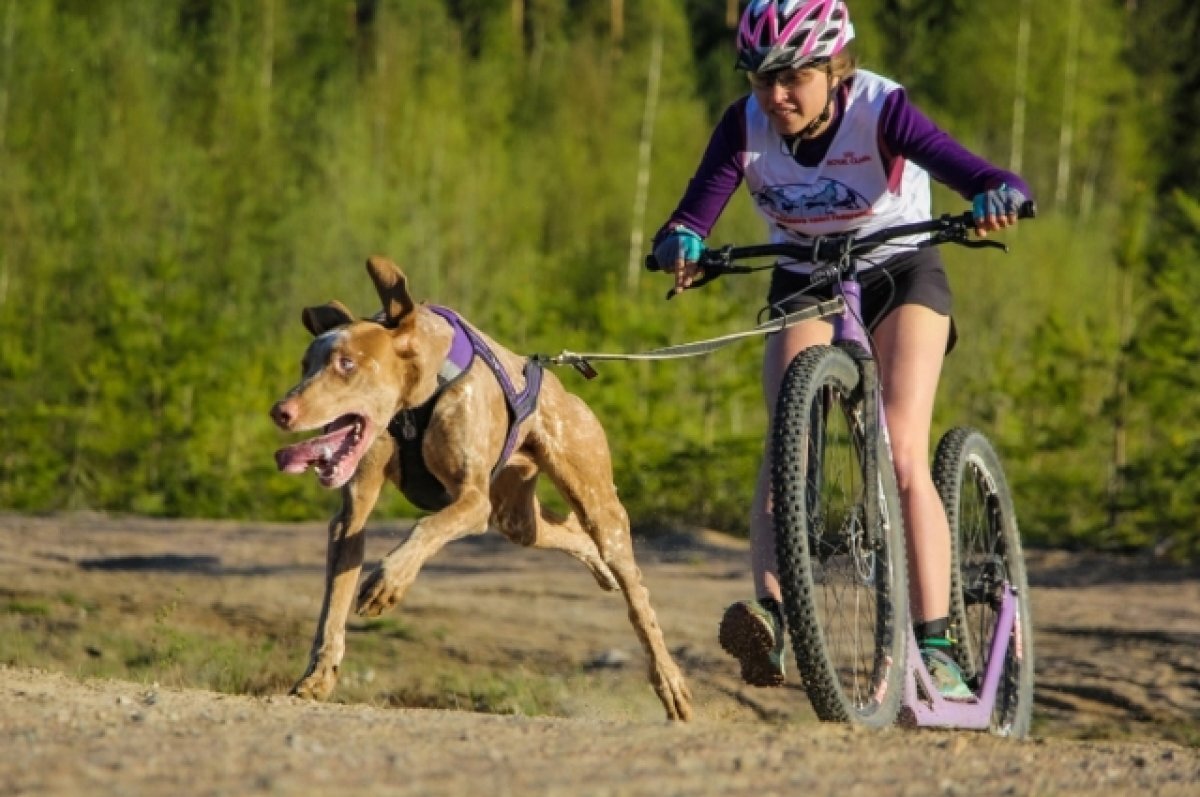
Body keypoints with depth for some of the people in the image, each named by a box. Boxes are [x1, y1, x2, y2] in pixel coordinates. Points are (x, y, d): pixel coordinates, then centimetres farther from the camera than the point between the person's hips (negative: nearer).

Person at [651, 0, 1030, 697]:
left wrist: (997, 197, -61)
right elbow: (694, 214, -27)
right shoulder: (746, 126, -19)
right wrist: (680, 245, -50)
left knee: (902, 452, -17)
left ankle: (936, 647, -18)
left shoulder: (881, 111, -27)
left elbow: (984, 177, -38)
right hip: (804, 284, 2)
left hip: (901, 274, -2)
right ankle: (772, 613, -36)